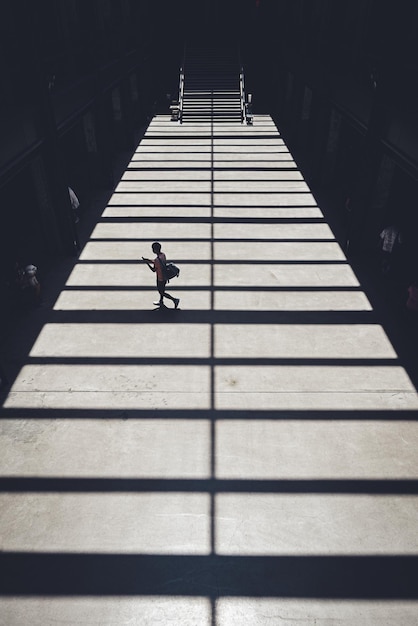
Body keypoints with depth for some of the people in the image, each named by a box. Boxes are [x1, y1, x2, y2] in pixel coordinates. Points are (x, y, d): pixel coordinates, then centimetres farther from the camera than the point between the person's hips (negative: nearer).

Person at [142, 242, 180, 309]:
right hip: (164, 276, 9)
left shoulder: (157, 259, -30)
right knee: (161, 290, 26)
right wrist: (149, 260, 11)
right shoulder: (163, 255, -3)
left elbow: (153, 270, -17)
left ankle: (175, 299, 5)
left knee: (162, 292, 9)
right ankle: (161, 302, 43)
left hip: (160, 279, -9)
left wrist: (147, 262, -12)